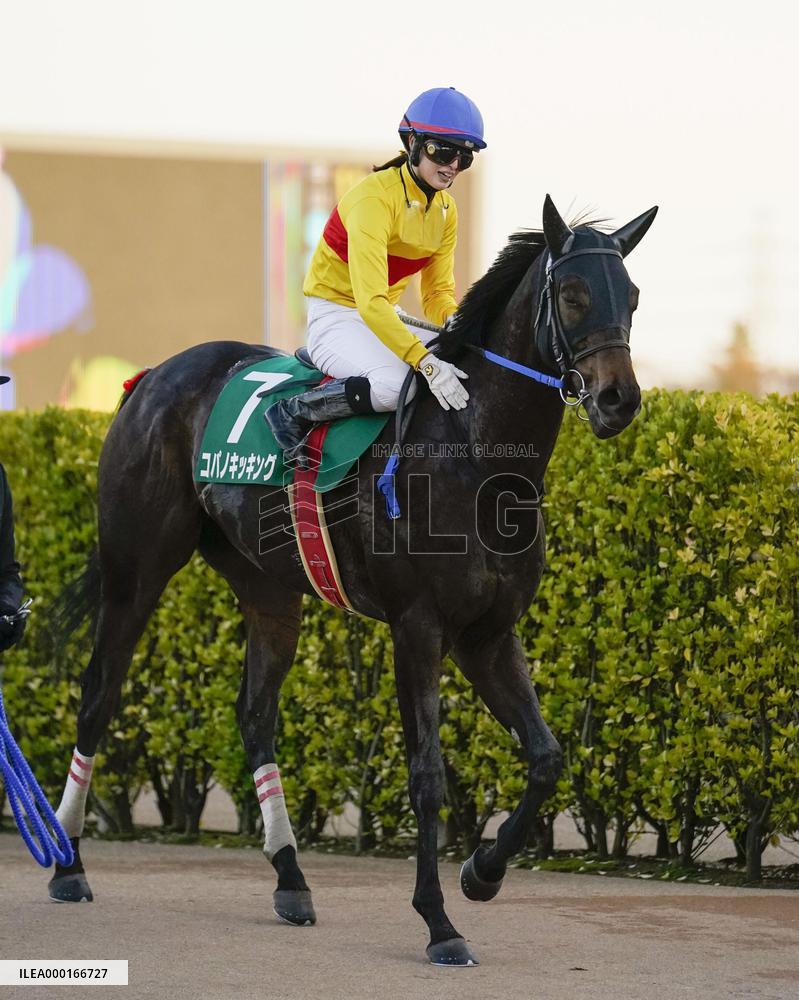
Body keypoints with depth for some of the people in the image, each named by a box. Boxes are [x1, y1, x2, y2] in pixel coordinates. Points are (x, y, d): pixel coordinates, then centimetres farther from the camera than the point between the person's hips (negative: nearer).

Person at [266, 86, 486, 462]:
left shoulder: (446, 209, 4)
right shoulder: (374, 197, -24)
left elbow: (439, 294, 9)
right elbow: (370, 300, -33)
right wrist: (425, 362, -41)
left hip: (386, 318, 9)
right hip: (335, 318, -9)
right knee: (396, 384, -36)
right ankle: (292, 412, -17)